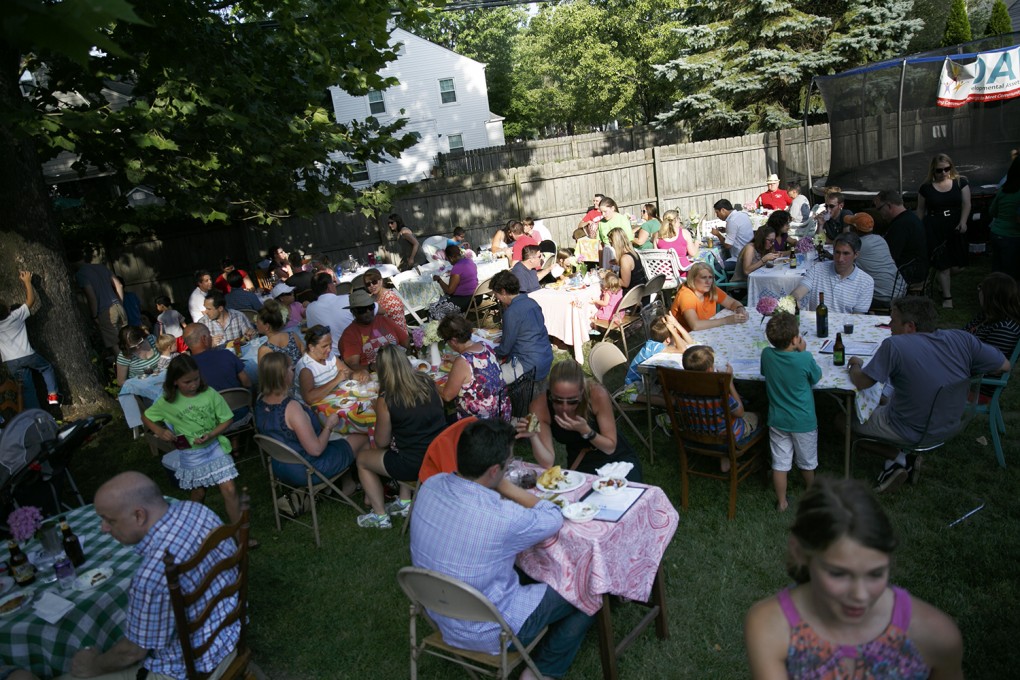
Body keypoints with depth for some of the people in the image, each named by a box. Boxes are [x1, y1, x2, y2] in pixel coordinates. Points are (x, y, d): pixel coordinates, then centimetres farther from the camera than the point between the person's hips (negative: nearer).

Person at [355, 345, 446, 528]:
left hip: (415, 465, -5)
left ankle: (380, 516, 26)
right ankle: (404, 502, 36)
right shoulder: (427, 381, -5)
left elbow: (382, 442, -3)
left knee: (362, 459, 20)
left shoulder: (386, 400, -17)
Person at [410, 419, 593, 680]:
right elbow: (554, 519, -14)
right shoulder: (502, 517, -34)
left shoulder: (431, 485, -16)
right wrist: (505, 485, -11)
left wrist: (499, 487, -6)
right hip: (486, 633, -6)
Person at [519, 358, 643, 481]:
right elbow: (547, 463, -22)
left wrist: (585, 431, -34)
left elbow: (610, 448, -17)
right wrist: (533, 437, -39)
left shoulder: (598, 395, -28)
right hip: (579, 464, 1)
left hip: (617, 458, -1)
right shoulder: (540, 406, -23)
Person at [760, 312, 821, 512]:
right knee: (807, 461, 22)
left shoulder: (766, 355, -14)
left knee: (780, 463, 13)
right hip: (803, 421, -2)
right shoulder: (805, 359, -24)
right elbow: (817, 377, -4)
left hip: (777, 420, 2)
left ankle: (782, 502, 25)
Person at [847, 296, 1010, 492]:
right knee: (883, 397, 29)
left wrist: (855, 365, 1)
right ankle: (906, 460, 12)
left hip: (909, 433, -6)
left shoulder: (894, 346, -25)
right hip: (948, 427, 6)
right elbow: (1004, 365, 1)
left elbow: (861, 383, -20)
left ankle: (898, 458, 4)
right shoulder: (962, 340, -10)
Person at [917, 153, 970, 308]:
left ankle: (946, 285, 33)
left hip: (956, 228, 1)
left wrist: (963, 222, -17)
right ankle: (947, 297, 3)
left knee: (956, 263, 6)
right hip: (935, 230, -1)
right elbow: (921, 210, 8)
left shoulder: (960, 182, 2)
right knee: (942, 264, -3)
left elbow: (966, 203, -3)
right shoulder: (926, 187, 2)